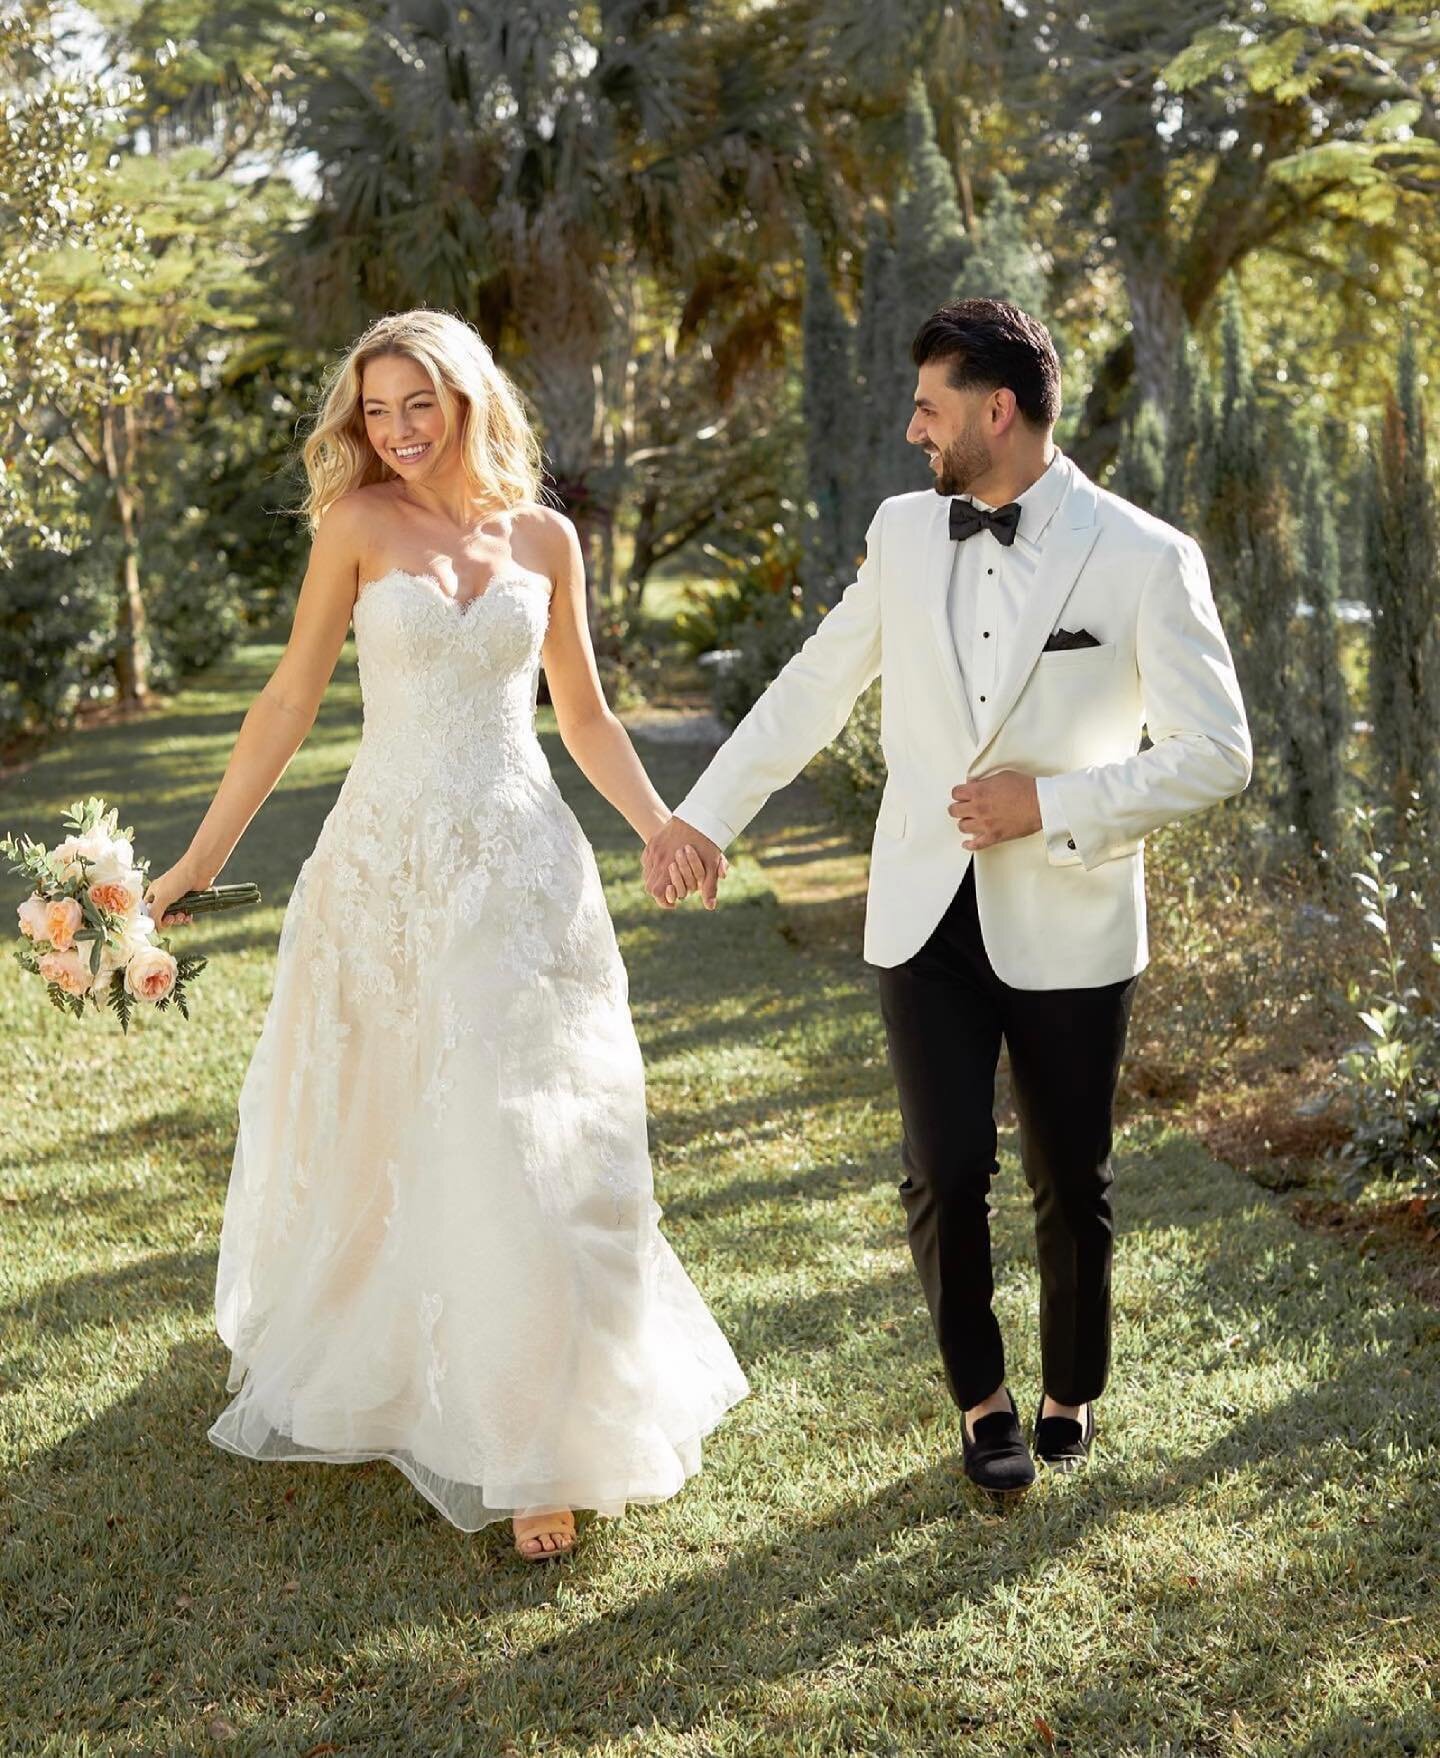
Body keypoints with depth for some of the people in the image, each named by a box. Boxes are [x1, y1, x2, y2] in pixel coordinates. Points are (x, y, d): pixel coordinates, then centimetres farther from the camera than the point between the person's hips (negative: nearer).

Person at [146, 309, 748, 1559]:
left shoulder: (544, 537, 5)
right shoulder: (359, 524, -2)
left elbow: (586, 717, 14)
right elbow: (292, 700, -1)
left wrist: (666, 833, 6)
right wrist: (201, 859, -3)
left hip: (524, 871, 1)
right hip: (390, 869, -1)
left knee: (534, 1150, 0)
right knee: (372, 1141, 11)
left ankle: (542, 1443, 12)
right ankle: (352, 1375, 37)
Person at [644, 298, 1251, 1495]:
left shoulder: (1145, 560, -9)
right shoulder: (905, 531, 4)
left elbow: (1215, 753, -8)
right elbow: (816, 687, 14)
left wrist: (1052, 805, -16)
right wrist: (706, 812, 13)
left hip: (1067, 923, -2)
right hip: (927, 912, 3)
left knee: (1071, 1183, 10)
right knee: (947, 1172, -2)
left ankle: (1073, 1393, 34)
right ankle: (982, 1398, 21)